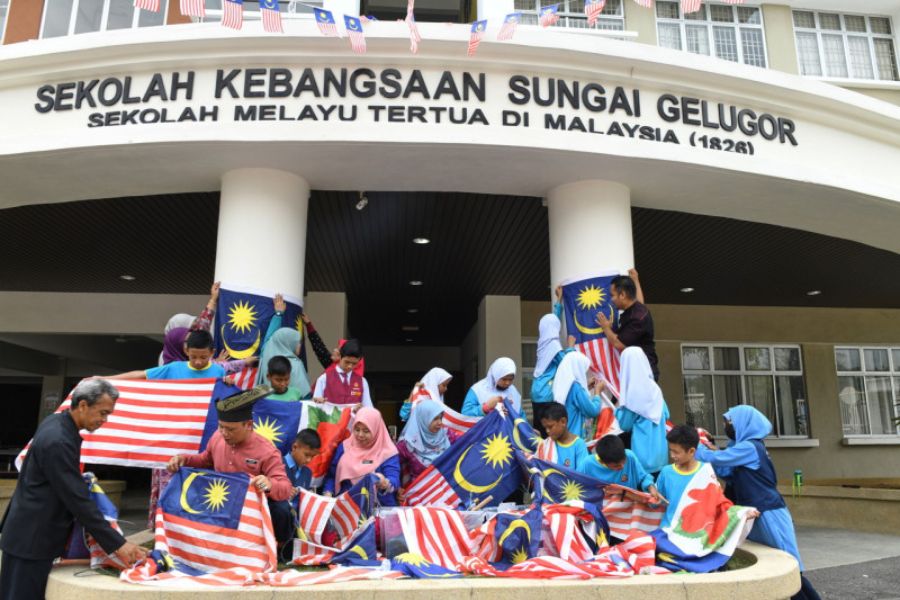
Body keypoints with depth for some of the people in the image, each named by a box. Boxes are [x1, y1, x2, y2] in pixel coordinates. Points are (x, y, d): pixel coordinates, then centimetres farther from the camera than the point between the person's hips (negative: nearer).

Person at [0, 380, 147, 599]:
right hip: (32, 538, -10)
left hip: (35, 531, 10)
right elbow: (77, 500, -27)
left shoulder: (57, 422, 3)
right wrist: (117, 544, -24)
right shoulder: (58, 441, -26)